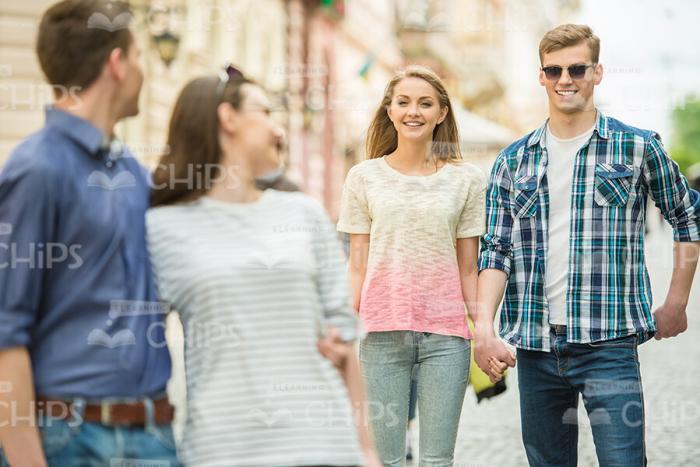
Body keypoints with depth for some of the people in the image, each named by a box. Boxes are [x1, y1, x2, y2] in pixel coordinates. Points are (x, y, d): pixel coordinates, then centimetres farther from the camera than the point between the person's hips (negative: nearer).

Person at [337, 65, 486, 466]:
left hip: (446, 332, 0)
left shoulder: (467, 179, 5)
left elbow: (468, 270, 7)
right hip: (382, 331, 0)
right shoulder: (364, 177, 6)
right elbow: (357, 267, 6)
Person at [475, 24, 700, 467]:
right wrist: (485, 326, -10)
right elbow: (496, 250, 5)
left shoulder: (638, 147, 2)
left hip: (608, 344, -3)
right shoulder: (514, 160, 9)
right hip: (535, 347, 3)